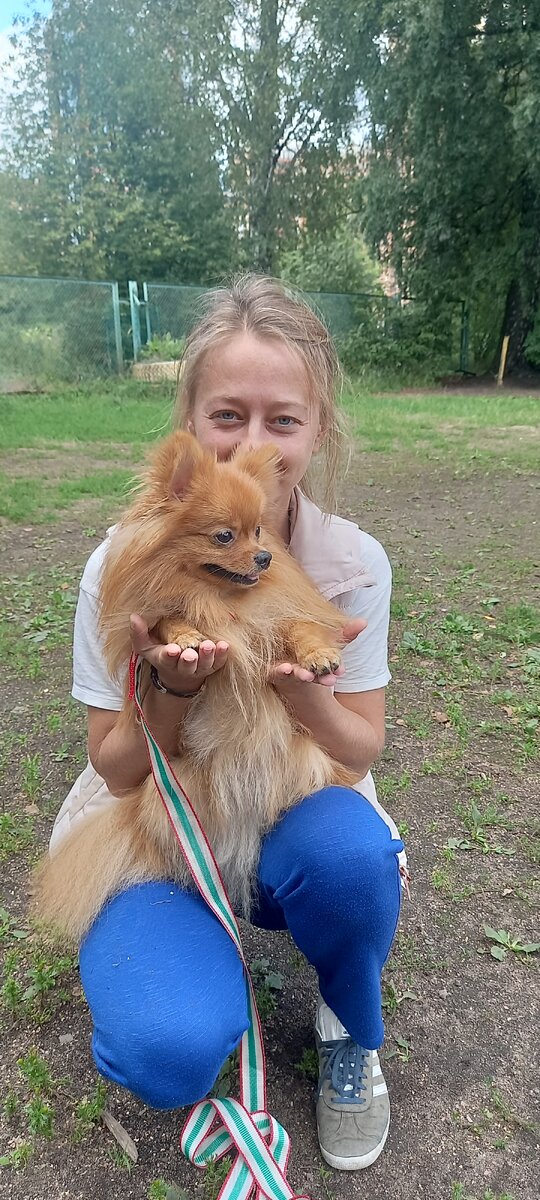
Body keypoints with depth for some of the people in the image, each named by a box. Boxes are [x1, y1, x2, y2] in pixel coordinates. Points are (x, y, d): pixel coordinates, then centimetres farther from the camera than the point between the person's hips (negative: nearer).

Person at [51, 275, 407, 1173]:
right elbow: (119, 770, -9)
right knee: (168, 1054, -25)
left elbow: (361, 754, -8)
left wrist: (303, 690, -30)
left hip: (291, 816, 2)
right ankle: (174, 946, 13)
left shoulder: (354, 564, -14)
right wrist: (173, 691, -31)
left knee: (352, 853, -33)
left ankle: (349, 1033, 3)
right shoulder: (125, 568, -18)